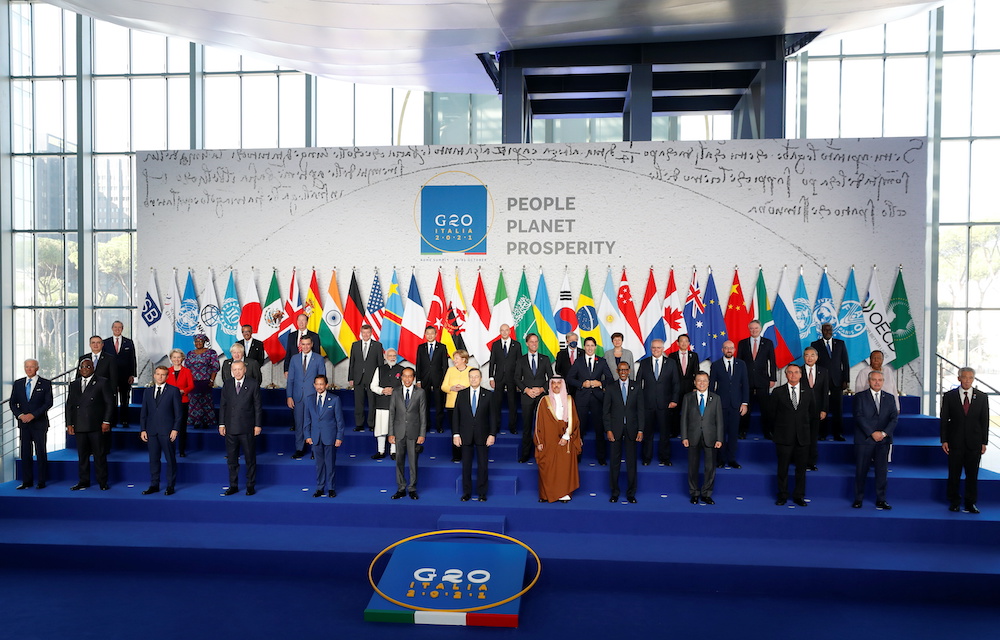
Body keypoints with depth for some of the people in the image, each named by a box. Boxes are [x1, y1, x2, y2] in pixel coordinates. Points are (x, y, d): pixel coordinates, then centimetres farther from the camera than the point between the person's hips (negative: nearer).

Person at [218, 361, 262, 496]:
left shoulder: (253, 385, -1)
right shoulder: (227, 386, 8)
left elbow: (257, 406, -1)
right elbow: (223, 406, 10)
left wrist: (257, 425, -5)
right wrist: (222, 424, 4)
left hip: (247, 429, -3)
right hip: (231, 428, 3)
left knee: (250, 459, 4)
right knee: (231, 459, 10)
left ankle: (251, 486, 14)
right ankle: (233, 485, 21)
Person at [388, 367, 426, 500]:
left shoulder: (420, 393, 2)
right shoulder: (396, 393, 7)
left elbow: (423, 415, 1)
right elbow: (391, 414, 7)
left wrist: (422, 434, -5)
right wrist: (391, 433, 0)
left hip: (413, 433, -2)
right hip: (399, 432, 2)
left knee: (413, 462, 2)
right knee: (399, 461, 6)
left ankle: (412, 489, 13)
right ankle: (401, 489, 16)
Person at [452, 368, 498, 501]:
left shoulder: (489, 395, 1)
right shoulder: (461, 394, 4)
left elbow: (493, 416, 0)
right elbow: (455, 415, 4)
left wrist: (492, 434, -7)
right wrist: (456, 434, -3)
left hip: (482, 436, -1)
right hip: (466, 436, 1)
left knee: (483, 465, 4)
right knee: (466, 465, 6)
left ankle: (482, 493, 16)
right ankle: (467, 493, 17)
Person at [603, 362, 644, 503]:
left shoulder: (636, 387, 5)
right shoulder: (611, 388, 3)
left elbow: (641, 410, 4)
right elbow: (606, 411, 3)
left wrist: (640, 430, -3)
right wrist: (608, 430, -6)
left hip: (631, 429, 0)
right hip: (615, 429, 0)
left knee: (631, 462, 3)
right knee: (615, 462, 4)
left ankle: (630, 493, 13)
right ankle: (614, 493, 14)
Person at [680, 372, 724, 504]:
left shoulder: (715, 398, 6)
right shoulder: (688, 397, 5)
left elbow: (719, 420, 4)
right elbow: (684, 418, 3)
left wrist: (719, 439, -2)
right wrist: (684, 437, -4)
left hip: (710, 438, 0)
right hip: (693, 437, 0)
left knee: (710, 467, 2)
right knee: (693, 467, 7)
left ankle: (706, 494, 17)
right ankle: (694, 494, 21)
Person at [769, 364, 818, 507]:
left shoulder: (808, 393, 7)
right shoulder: (778, 392, 1)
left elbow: (813, 413, 15)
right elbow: (771, 412, 7)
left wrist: (806, 429, 15)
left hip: (802, 437, 2)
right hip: (784, 437, -2)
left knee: (801, 468, 6)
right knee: (782, 468, 3)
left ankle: (799, 496, 18)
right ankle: (782, 496, 14)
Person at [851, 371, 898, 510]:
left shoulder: (889, 398, 12)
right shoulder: (860, 397, 3)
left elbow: (894, 418, 4)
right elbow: (859, 417, -7)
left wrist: (884, 433, -11)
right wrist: (872, 433, -15)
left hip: (883, 441, 3)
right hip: (864, 440, -3)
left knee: (882, 471, 4)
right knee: (861, 471, 2)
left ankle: (880, 500, 13)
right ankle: (858, 499, 12)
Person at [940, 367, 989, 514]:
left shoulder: (982, 397, 5)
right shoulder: (949, 396, 2)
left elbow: (985, 421, 6)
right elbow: (944, 420, 2)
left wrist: (984, 442, 1)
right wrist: (944, 440, -4)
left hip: (974, 443, 1)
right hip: (955, 442, -1)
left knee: (972, 474, 5)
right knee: (954, 474, 4)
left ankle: (970, 503, 15)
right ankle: (954, 502, 16)